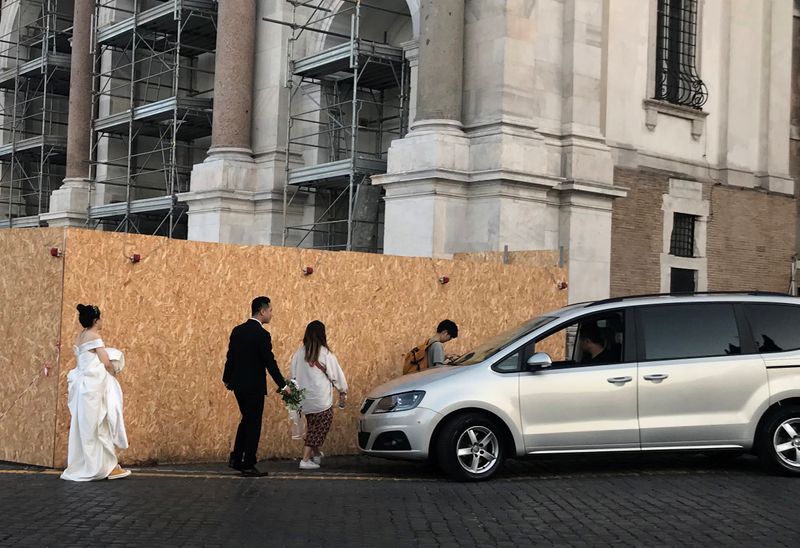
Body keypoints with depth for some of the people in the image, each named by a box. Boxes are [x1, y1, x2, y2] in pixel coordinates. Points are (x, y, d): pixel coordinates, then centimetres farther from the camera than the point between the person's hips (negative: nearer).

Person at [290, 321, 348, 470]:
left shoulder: (299, 353, -2)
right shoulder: (325, 354, -13)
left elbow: (293, 375, 7)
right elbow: (336, 374, -6)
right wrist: (342, 391, 8)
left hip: (304, 399, 5)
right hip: (321, 400, -5)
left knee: (313, 427, 21)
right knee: (320, 428, 4)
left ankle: (316, 455, 31)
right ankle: (306, 460, -2)